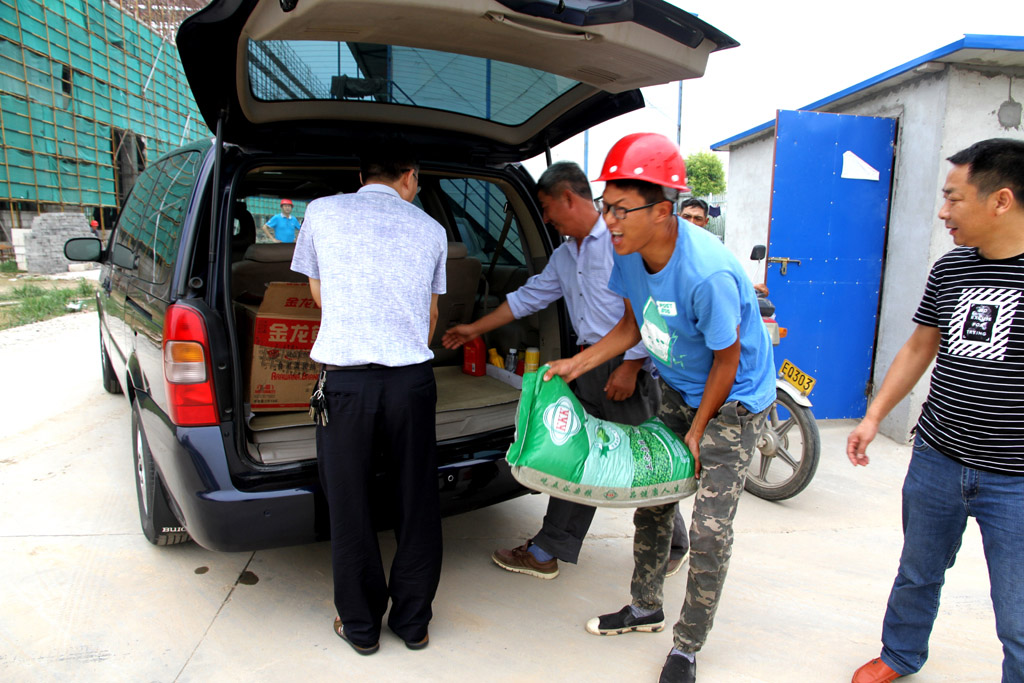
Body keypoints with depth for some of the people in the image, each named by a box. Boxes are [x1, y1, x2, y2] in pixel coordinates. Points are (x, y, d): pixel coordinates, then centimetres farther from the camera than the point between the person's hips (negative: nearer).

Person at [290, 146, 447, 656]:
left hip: (344, 379, -1)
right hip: (412, 379, 2)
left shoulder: (322, 212, 8)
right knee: (416, 504, 14)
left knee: (349, 507, 13)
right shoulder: (430, 229, 11)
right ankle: (413, 622, 29)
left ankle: (361, 625, 28)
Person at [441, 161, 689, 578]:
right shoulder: (564, 256, 16)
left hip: (629, 366, -8)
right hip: (589, 367, 8)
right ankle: (550, 550, 22)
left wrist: (630, 366, -18)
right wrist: (475, 329, 26)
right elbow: (528, 297, 23)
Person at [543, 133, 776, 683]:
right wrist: (578, 364, -5)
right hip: (677, 389, 7)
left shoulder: (708, 273, -36)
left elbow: (726, 361, -22)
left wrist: (697, 432, -12)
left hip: (734, 399, -7)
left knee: (710, 530, -5)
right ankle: (645, 607, 36)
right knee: (651, 496, 15)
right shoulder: (628, 251, -13)